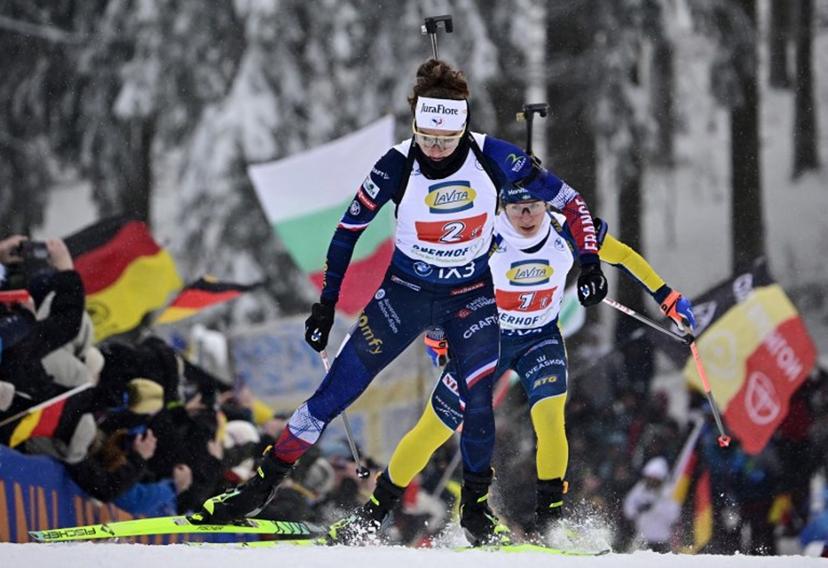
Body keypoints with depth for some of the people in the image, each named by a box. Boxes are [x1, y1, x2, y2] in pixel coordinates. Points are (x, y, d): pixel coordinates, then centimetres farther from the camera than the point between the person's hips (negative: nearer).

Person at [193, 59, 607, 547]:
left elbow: (567, 199, -8)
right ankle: (265, 484, 2)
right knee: (337, 391, -6)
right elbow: (349, 229, -6)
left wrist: (589, 260, -15)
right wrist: (326, 304, -5)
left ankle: (476, 507, 10)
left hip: (471, 297, 0)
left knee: (477, 403, -14)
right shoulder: (397, 167, -20)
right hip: (406, 291, 0)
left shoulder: (493, 157, -20)